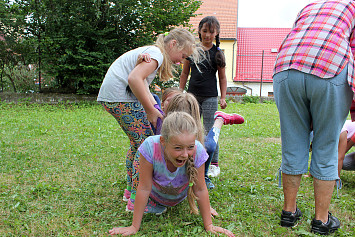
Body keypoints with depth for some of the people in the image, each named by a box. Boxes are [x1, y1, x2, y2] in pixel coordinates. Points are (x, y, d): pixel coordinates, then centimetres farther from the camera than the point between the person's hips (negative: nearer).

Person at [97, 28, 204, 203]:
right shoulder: (156, 53, -11)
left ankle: (131, 189, 26)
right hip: (121, 98, -11)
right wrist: (151, 111, -19)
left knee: (137, 142, 16)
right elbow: (134, 79, -26)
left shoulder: (149, 51, 21)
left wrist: (155, 108, 6)